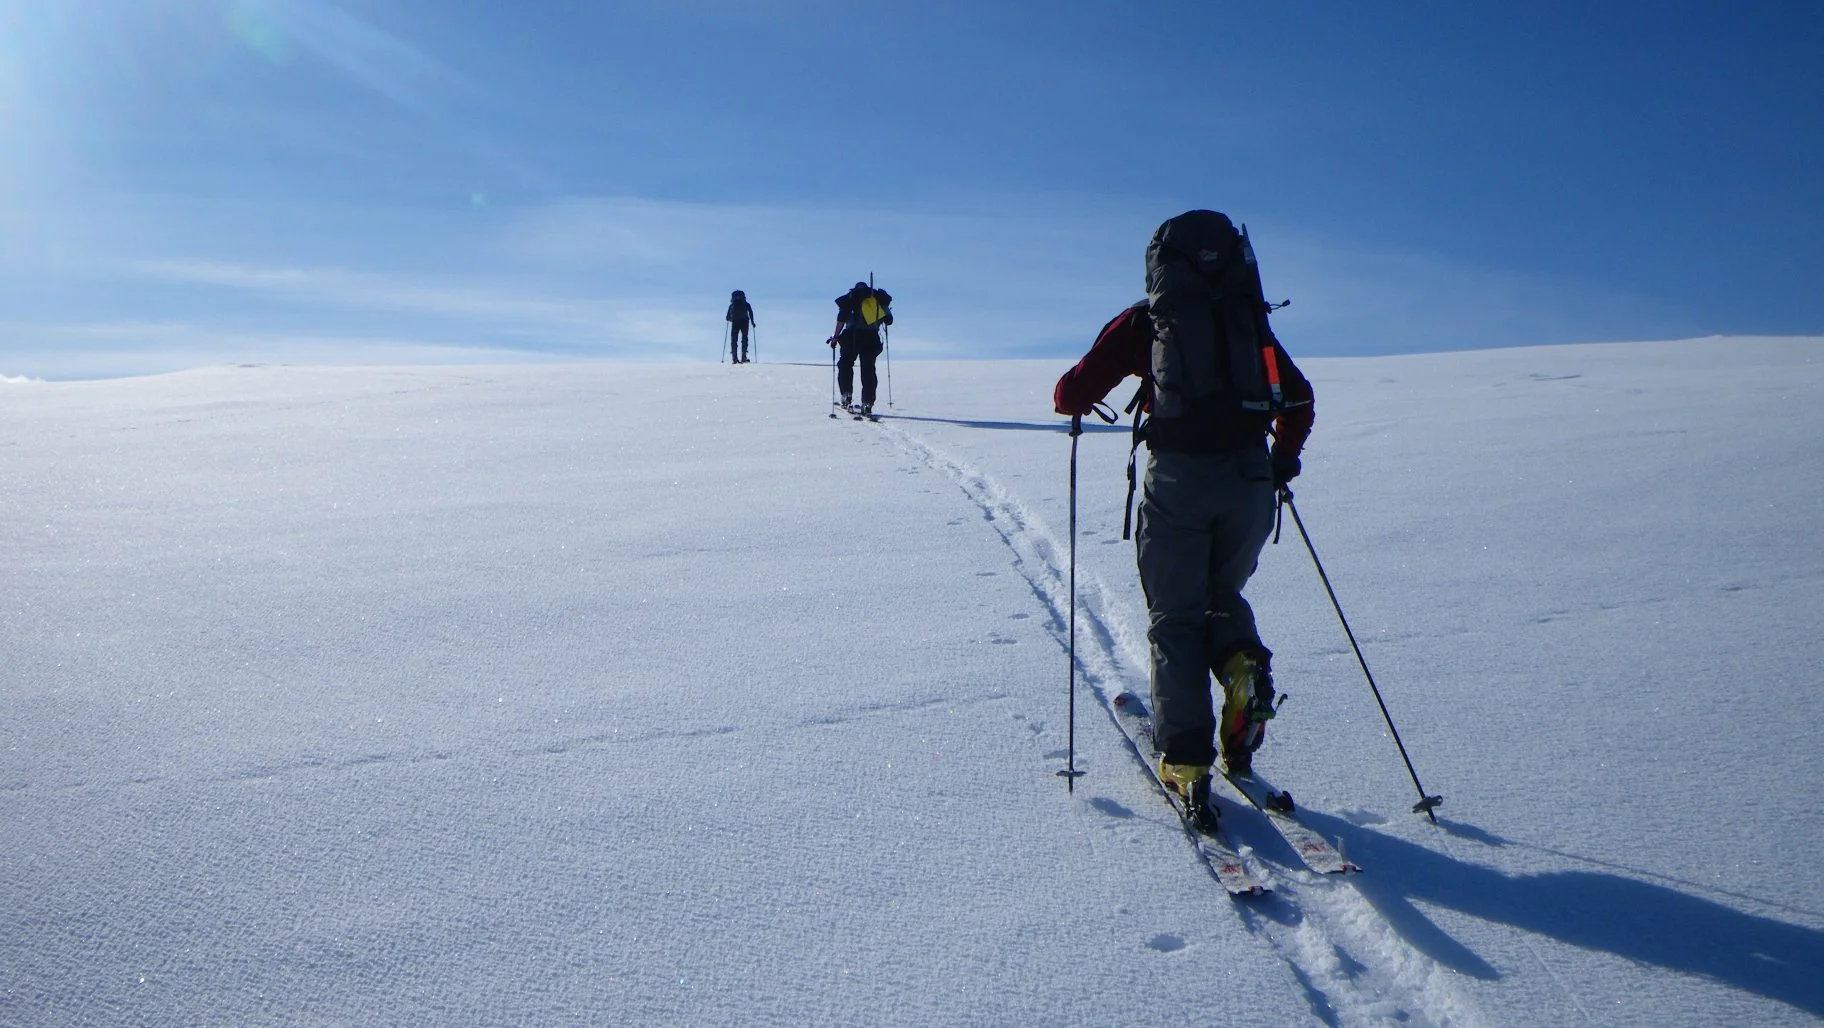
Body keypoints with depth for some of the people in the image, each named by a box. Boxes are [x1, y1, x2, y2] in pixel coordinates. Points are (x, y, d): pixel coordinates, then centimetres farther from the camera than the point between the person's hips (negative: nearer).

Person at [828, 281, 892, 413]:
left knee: (845, 364, 12)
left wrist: (836, 336, 4)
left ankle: (847, 395, -1)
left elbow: (842, 317, -1)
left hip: (853, 335, -2)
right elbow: (888, 320, 16)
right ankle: (868, 403, -2)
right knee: (868, 369, 5)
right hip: (872, 338, 2)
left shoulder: (852, 297, 11)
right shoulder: (878, 298, 18)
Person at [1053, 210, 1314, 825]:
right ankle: (1243, 665, -6)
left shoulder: (1145, 320, 7)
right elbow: (1298, 400, 17)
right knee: (1224, 595, 24)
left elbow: (1073, 393, 4)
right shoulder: (1250, 320, 15)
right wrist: (1285, 457, 33)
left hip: (1178, 479, -3)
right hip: (1250, 479, 3)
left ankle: (1186, 757, 0)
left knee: (1176, 616, 8)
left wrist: (1075, 403, 27)